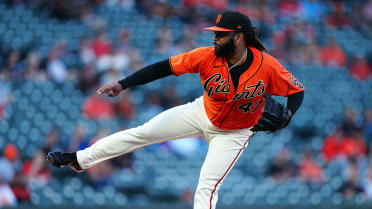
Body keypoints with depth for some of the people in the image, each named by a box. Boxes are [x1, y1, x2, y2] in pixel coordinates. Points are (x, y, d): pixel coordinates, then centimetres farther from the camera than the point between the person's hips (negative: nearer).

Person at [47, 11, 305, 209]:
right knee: (143, 133, -3)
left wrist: (286, 116, -36)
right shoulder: (207, 57, -22)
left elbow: (297, 91, -15)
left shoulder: (267, 66, -28)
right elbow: (164, 67, -19)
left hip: (233, 133, -3)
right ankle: (79, 159, 11)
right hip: (202, 113, 3)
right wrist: (122, 84, -25)